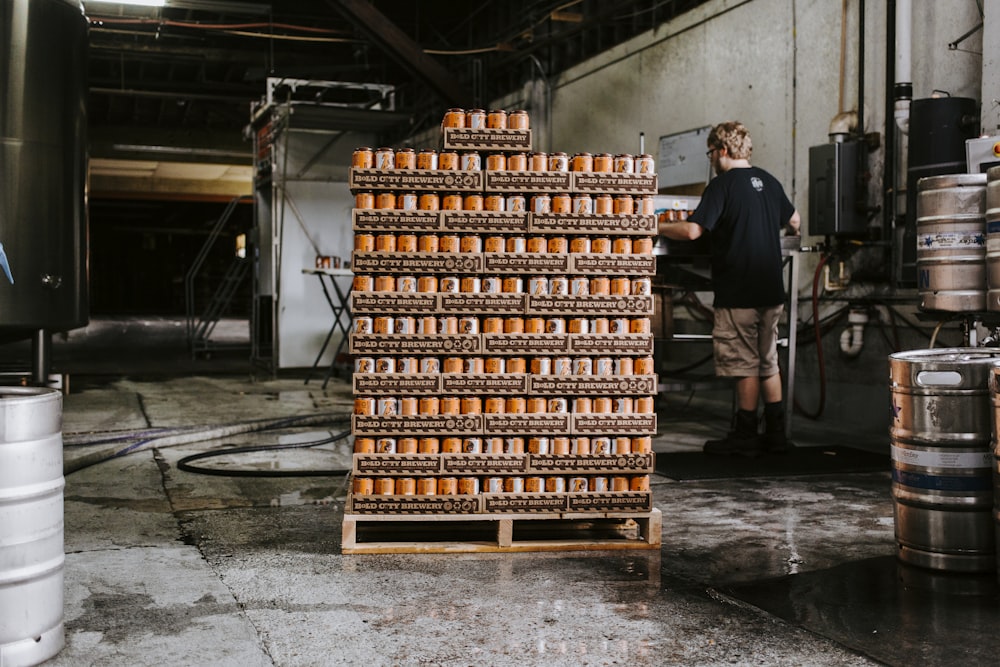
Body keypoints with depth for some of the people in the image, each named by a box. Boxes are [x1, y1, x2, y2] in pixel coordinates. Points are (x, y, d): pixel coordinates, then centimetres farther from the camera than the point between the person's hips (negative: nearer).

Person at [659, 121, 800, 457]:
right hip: (772, 290, 7)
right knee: (768, 362, 14)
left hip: (739, 293, -7)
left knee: (746, 365, -1)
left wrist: (658, 227, -6)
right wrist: (790, 231, 48)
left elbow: (692, 230, -22)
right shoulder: (768, 181, 11)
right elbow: (794, 221, 26)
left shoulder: (722, 184, -12)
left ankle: (745, 437, 6)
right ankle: (775, 433, 19)